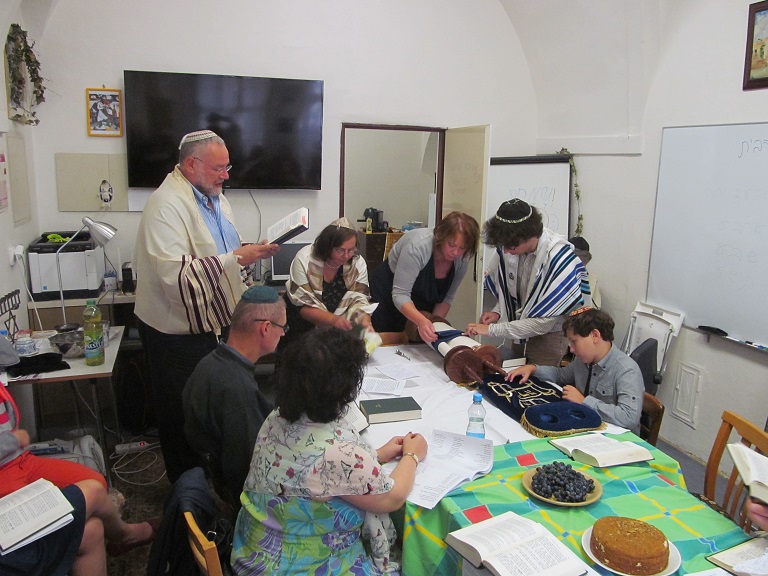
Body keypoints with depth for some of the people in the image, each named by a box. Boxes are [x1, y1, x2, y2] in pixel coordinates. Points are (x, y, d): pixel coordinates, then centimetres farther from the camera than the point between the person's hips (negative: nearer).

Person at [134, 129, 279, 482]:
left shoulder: (214, 198, 9)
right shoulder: (167, 205, -22)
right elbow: (176, 274, -31)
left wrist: (252, 252, 1)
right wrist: (235, 258, -30)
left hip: (209, 322, 9)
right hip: (176, 332, -8)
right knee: (182, 416, 9)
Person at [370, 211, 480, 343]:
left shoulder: (464, 259, -18)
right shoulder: (418, 246, -34)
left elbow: (447, 297, -8)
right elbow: (399, 294, -35)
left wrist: (434, 325, -20)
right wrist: (421, 321, -49)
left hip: (424, 301, 4)